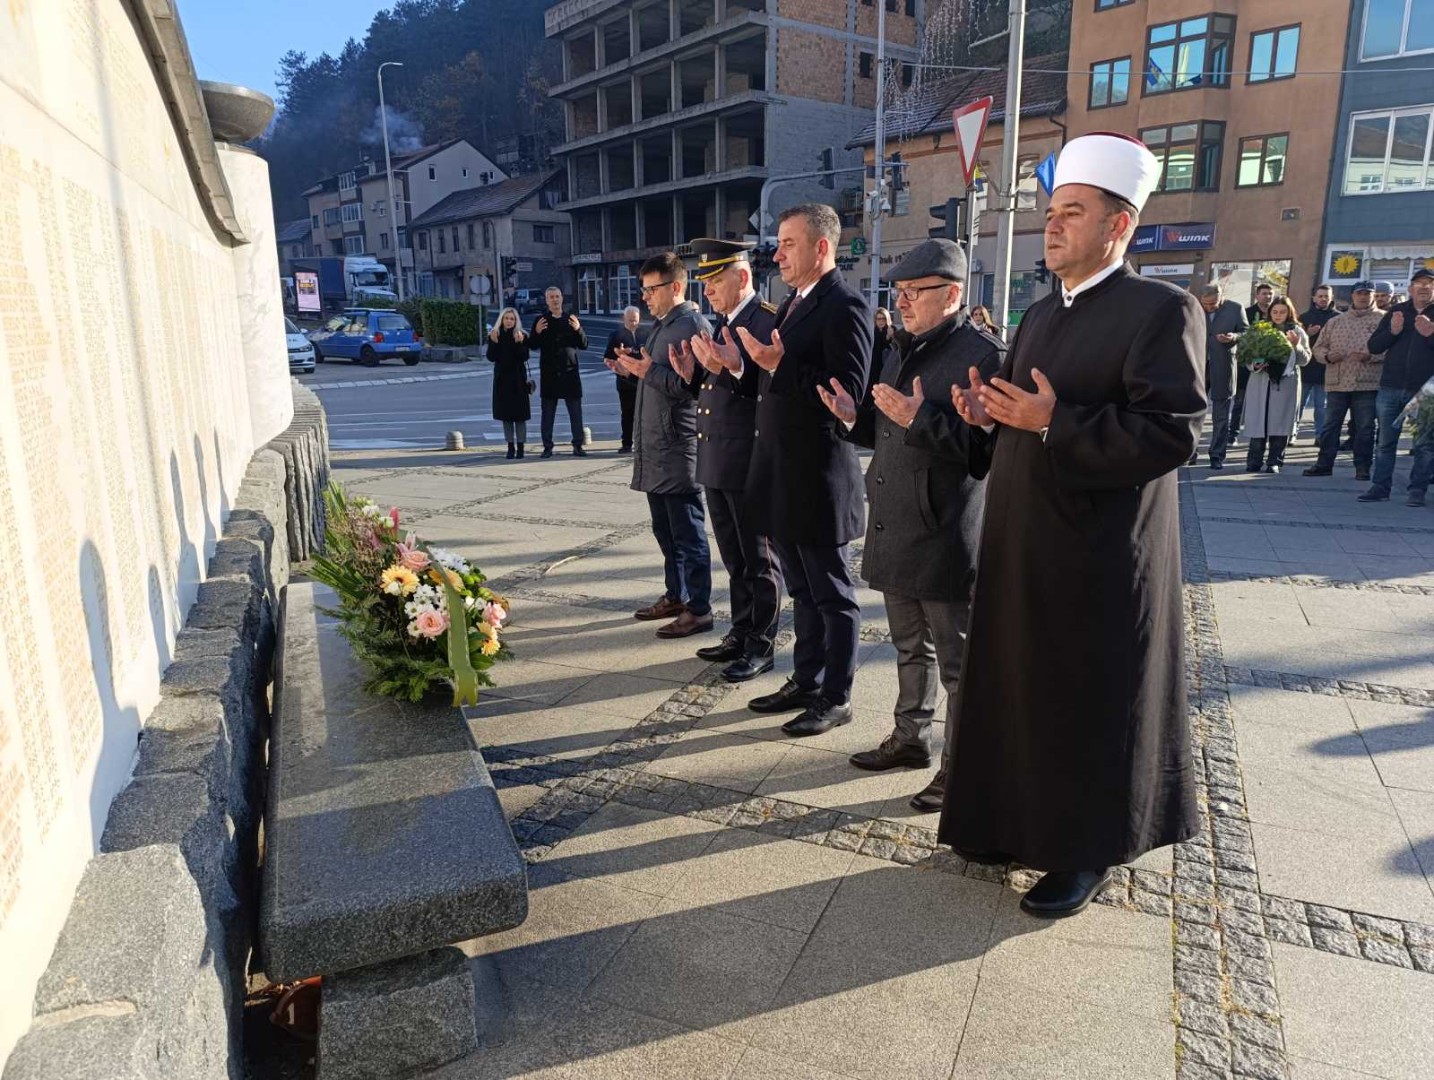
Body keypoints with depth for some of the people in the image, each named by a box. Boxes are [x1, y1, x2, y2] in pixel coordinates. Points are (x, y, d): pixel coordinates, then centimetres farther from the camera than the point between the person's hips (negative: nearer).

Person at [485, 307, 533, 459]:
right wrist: (494, 342, -17)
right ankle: (511, 447, 10)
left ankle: (520, 447, 4)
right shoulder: (494, 335, 4)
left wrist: (519, 343, -23)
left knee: (520, 414, -1)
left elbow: (525, 357, -10)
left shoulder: (522, 336, -1)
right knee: (506, 414, 4)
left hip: (518, 379, -2)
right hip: (502, 378, 2)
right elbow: (491, 358, -4)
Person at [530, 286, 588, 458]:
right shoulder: (540, 321, 5)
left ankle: (578, 446, 8)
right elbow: (533, 346, 1)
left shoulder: (571, 320, 9)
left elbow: (584, 345, 5)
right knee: (548, 412, 3)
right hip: (549, 373, -1)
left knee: (576, 412, 2)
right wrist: (537, 332, -17)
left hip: (570, 371, 1)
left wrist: (578, 329, -12)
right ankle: (547, 447, 9)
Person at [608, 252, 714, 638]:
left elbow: (693, 385, -22)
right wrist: (633, 365, 5)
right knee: (665, 530, 17)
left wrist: (649, 371, -27)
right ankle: (675, 596, 29)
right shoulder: (660, 325, 16)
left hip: (679, 449, -10)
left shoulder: (693, 326, -13)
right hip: (655, 447, 10)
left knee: (688, 533, -2)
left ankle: (698, 609, 6)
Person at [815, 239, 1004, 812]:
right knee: (909, 647, 22)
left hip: (946, 539, -9)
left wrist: (922, 417, -28)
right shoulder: (902, 352, 14)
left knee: (957, 660, 5)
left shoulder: (982, 355, -15)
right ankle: (910, 738, 38)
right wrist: (856, 418, 2)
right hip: (895, 530, 9)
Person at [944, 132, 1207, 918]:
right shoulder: (1040, 315, 14)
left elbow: (1172, 434, -19)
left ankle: (1087, 852, 24)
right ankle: (1020, 820, 33)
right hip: (1020, 548, 7)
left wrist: (1053, 423, -25)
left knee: (1088, 704, 5)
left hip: (1099, 558, -7)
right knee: (1019, 689, 15)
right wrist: (985, 414, -2)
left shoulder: (1161, 310, -11)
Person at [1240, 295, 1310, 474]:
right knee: (1258, 422, -3)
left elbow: (1305, 360, 4)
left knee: (1280, 424, 1)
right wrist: (1254, 365, -9)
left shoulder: (1297, 332, 8)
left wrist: (1296, 345, -12)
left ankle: (1275, 461, 8)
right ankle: (1254, 462, 3)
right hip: (1261, 382, 0)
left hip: (1286, 384, 0)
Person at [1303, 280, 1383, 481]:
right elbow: (1318, 347, 15)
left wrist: (1370, 356, -18)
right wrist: (1327, 356, -6)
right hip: (1336, 382, 3)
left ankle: (1362, 467, 11)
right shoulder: (1335, 321, 14)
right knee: (1330, 425, 6)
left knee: (1364, 428, 3)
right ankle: (1324, 464, 14)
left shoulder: (1383, 319, 4)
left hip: (1367, 383, -3)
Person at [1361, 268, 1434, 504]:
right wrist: (1392, 332, -11)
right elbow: (1373, 346, 7)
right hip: (1390, 388, 2)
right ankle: (1380, 487, 11)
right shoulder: (1396, 312, 11)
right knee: (1386, 442, 6)